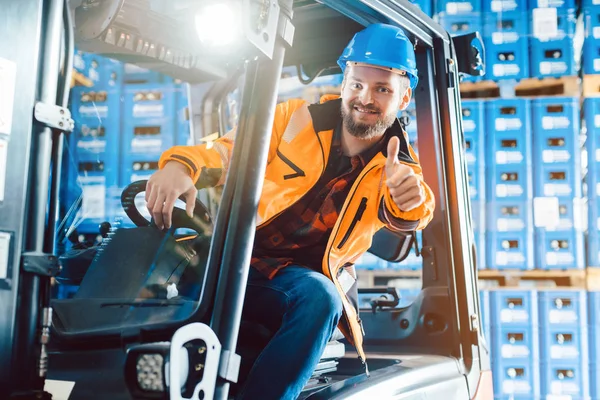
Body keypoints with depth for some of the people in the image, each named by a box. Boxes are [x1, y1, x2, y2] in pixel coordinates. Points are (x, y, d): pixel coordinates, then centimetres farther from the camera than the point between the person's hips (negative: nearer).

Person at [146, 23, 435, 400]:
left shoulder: (399, 166, 4)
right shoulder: (300, 116, 3)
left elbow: (400, 213, -18)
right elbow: (229, 149, -1)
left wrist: (409, 198, -44)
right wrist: (182, 165, -24)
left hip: (301, 280, 0)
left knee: (321, 298, -34)